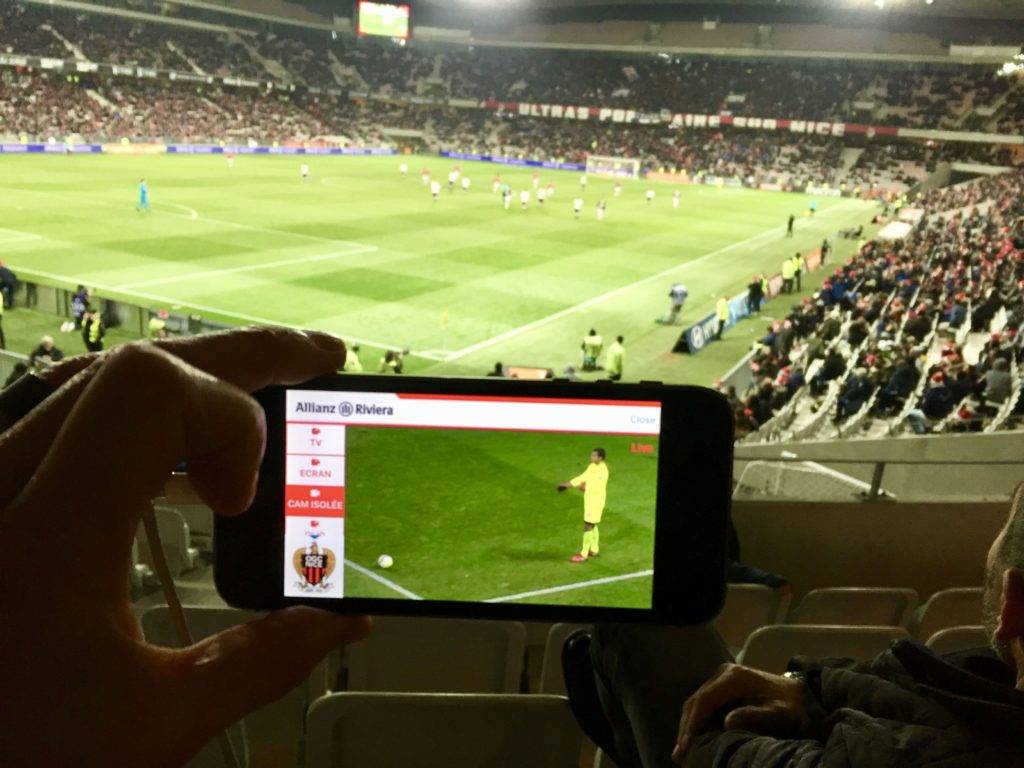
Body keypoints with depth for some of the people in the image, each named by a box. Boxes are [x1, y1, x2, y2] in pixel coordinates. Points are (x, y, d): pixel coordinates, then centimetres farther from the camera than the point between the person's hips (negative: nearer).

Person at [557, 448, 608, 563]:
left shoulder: (603, 470, -23)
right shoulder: (592, 466, 6)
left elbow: (598, 488, -26)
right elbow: (583, 477, 18)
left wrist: (586, 487, -12)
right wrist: (568, 484, 14)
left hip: (595, 502, -10)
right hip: (590, 501, 10)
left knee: (588, 526, -6)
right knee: (592, 525, 20)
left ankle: (583, 555, -1)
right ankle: (594, 550, 34)